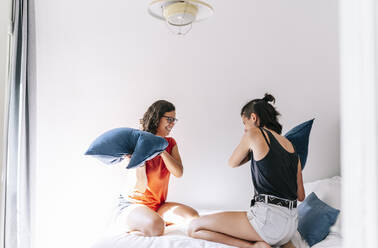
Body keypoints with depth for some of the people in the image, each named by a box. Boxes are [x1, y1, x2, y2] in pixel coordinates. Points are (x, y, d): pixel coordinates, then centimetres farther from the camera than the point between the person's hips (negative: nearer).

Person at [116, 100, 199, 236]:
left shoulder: (170, 143, 5)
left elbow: (179, 173, -12)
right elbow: (142, 187, -20)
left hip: (158, 204, 6)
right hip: (134, 204, -5)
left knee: (193, 216, -17)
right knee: (156, 226, -35)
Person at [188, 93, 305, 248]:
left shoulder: (254, 133, -3)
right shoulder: (290, 145, 14)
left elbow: (232, 163, 13)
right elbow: (301, 196, 18)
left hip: (269, 216, -8)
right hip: (291, 223, 8)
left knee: (194, 228, -4)